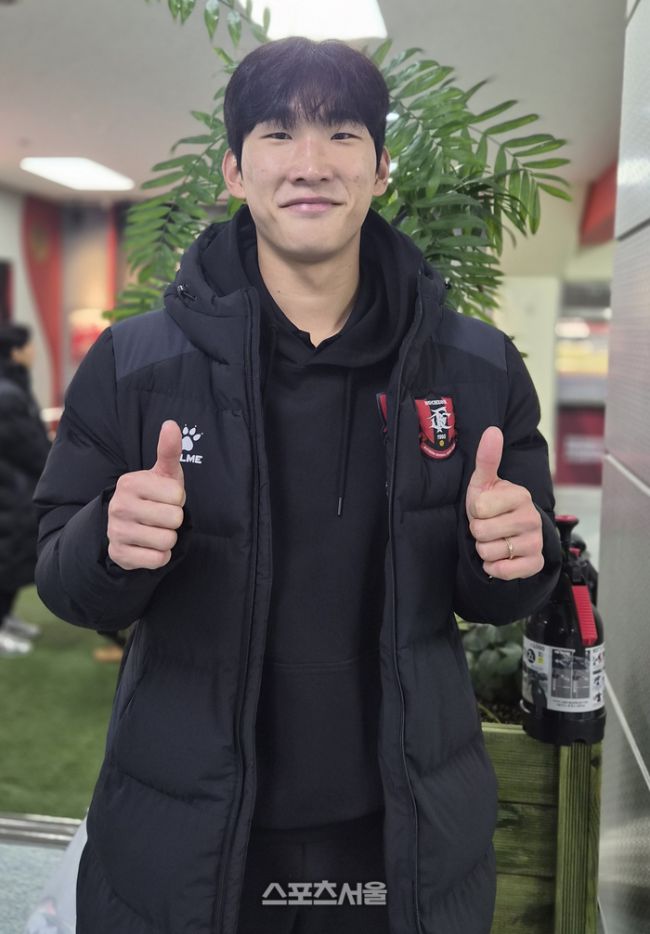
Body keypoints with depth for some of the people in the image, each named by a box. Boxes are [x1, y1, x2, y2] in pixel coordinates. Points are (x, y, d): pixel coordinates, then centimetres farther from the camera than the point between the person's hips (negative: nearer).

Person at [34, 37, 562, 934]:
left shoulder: (480, 367, -6)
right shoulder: (133, 363, -9)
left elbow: (493, 598, 3)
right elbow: (64, 582, -3)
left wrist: (514, 553, -20)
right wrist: (110, 543, -25)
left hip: (409, 833, 1)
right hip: (182, 838, 0)